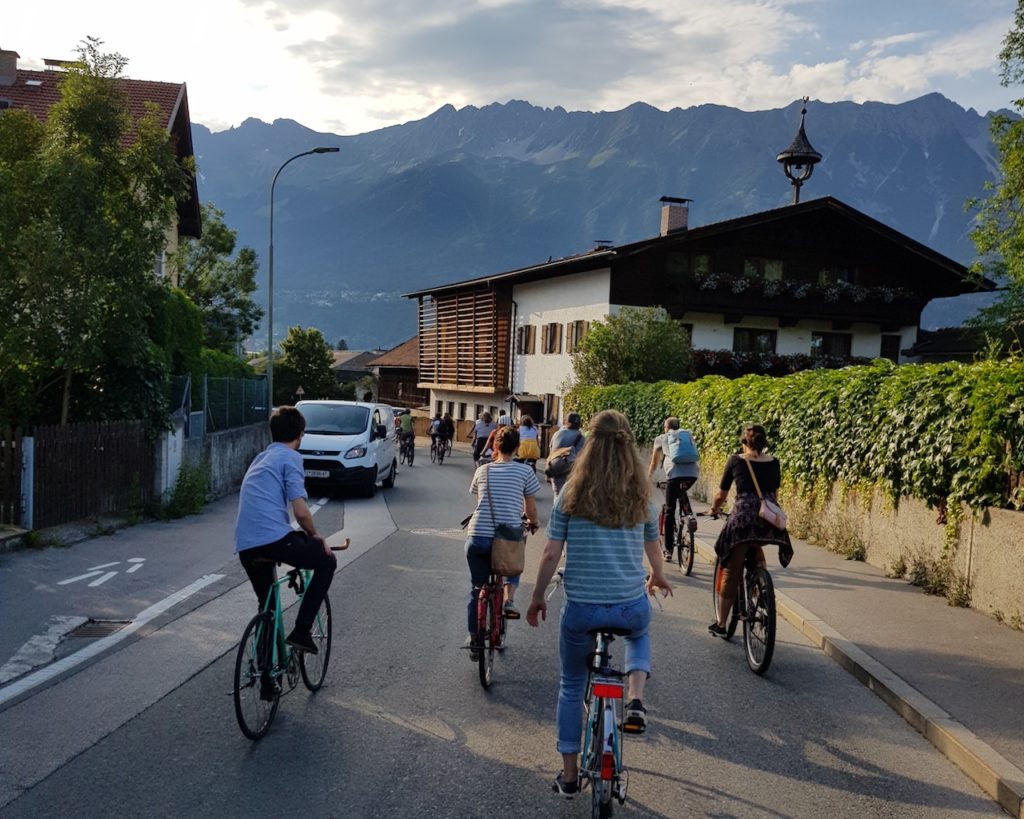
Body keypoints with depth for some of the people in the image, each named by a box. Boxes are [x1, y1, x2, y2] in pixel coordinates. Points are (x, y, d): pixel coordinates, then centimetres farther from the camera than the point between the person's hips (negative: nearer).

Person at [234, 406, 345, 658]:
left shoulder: (260, 458, 25)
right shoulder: (291, 457, 0)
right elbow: (301, 512, -10)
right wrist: (316, 537, 10)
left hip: (245, 547, 8)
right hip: (273, 539, -8)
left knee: (267, 606, 26)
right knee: (327, 562, 14)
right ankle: (301, 632, 6)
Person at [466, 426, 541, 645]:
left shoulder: (482, 470, 10)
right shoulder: (524, 471, 1)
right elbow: (531, 509, 5)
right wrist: (533, 523, 28)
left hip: (477, 537, 2)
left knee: (477, 588, 19)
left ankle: (474, 638, 23)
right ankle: (509, 600, 8)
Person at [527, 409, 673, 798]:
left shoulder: (571, 493, -6)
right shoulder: (642, 496, 0)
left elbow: (550, 554, -5)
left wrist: (537, 598, 11)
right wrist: (657, 577, 37)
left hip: (581, 608, -1)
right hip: (632, 607, 1)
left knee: (571, 686, 21)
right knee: (639, 634, 37)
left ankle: (569, 774, 27)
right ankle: (635, 700, 11)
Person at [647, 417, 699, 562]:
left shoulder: (661, 438, 22)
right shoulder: (687, 435, 29)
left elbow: (653, 464, 29)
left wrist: (648, 480, 43)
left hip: (675, 472, -3)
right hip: (693, 471, 3)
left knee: (669, 511, 7)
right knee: (682, 493, 35)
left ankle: (668, 550, 8)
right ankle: (689, 515, 6)